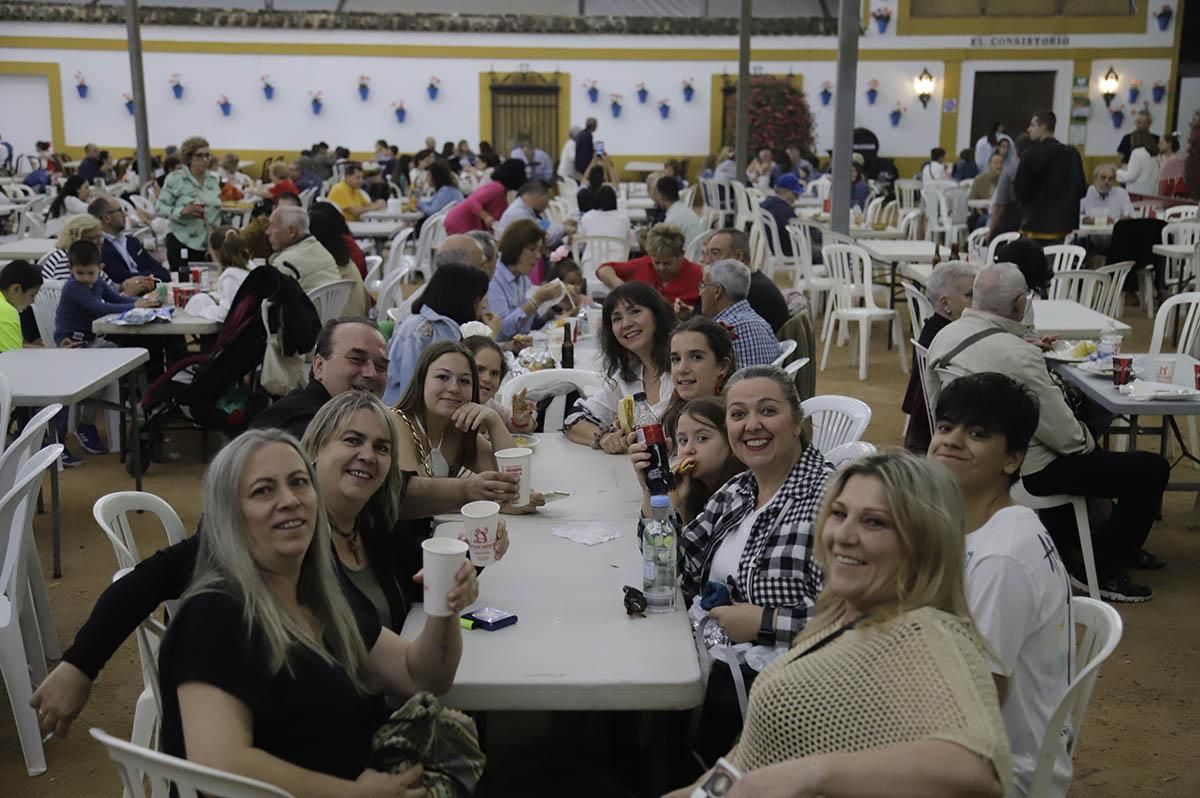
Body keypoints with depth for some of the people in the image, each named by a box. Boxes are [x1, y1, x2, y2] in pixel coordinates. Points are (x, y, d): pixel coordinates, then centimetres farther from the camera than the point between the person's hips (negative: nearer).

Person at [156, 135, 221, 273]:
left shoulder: (213, 180, 10)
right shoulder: (175, 179, -7)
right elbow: (160, 208, -9)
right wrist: (182, 211, -25)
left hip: (209, 243, 5)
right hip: (182, 242, -5)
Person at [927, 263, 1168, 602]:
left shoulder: (945, 336, -2)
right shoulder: (1017, 355, -28)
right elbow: (1063, 434, -23)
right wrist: (1086, 440, 1)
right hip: (1028, 472, -10)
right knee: (1151, 470, -2)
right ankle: (1101, 570, 7)